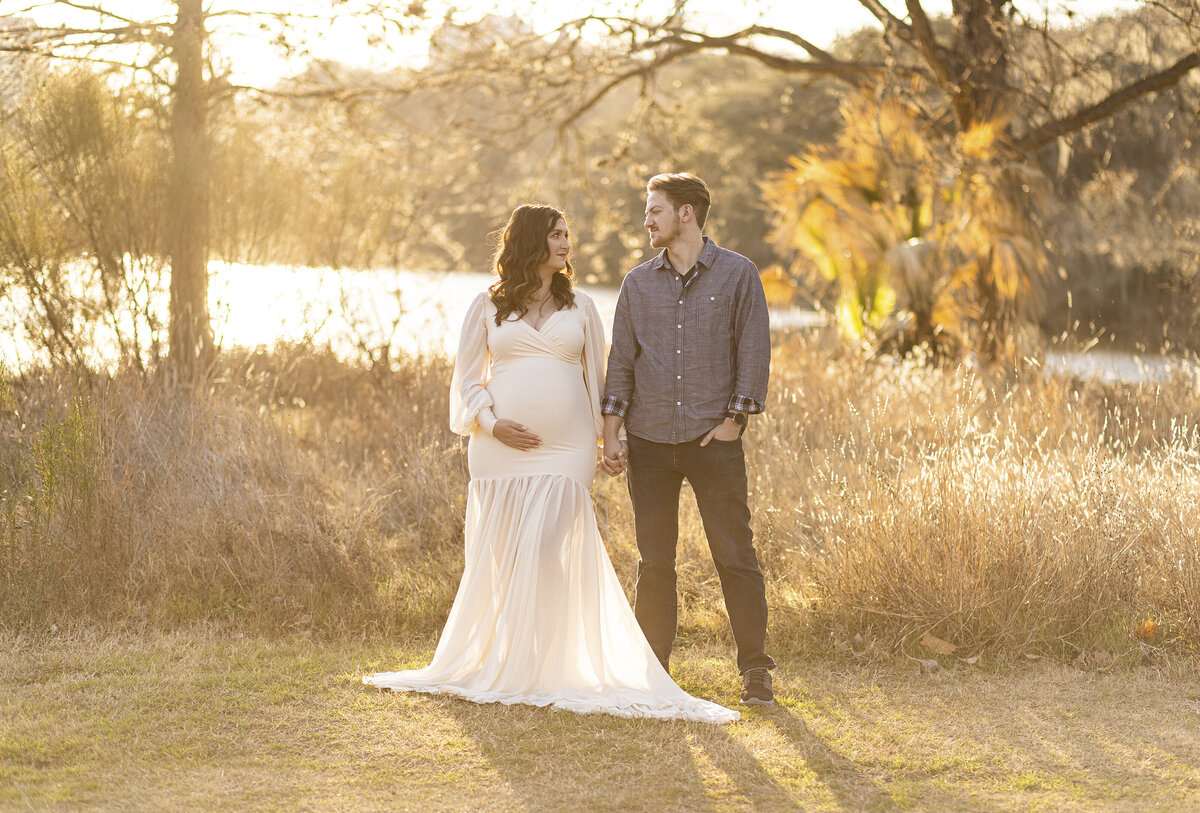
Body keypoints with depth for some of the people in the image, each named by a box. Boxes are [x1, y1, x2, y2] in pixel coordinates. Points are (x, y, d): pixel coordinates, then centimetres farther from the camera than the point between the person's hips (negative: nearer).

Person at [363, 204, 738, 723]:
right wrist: (491, 423, -6)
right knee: (498, 559, 3)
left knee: (544, 554, -10)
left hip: (565, 448, 0)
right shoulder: (488, 308, 9)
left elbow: (596, 376, 15)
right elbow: (467, 375, 9)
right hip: (501, 447, 0)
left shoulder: (580, 307, 13)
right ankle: (490, 662, 15)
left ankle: (542, 668, -3)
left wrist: (605, 438, 8)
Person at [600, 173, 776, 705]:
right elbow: (621, 361, 11)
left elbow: (754, 353, 1)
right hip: (649, 441, 3)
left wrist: (734, 420, -7)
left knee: (735, 555, -3)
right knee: (654, 561, 6)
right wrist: (611, 436, 3)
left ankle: (755, 670, 3)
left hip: (713, 440, -3)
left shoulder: (738, 276, 2)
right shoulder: (638, 283, 11)